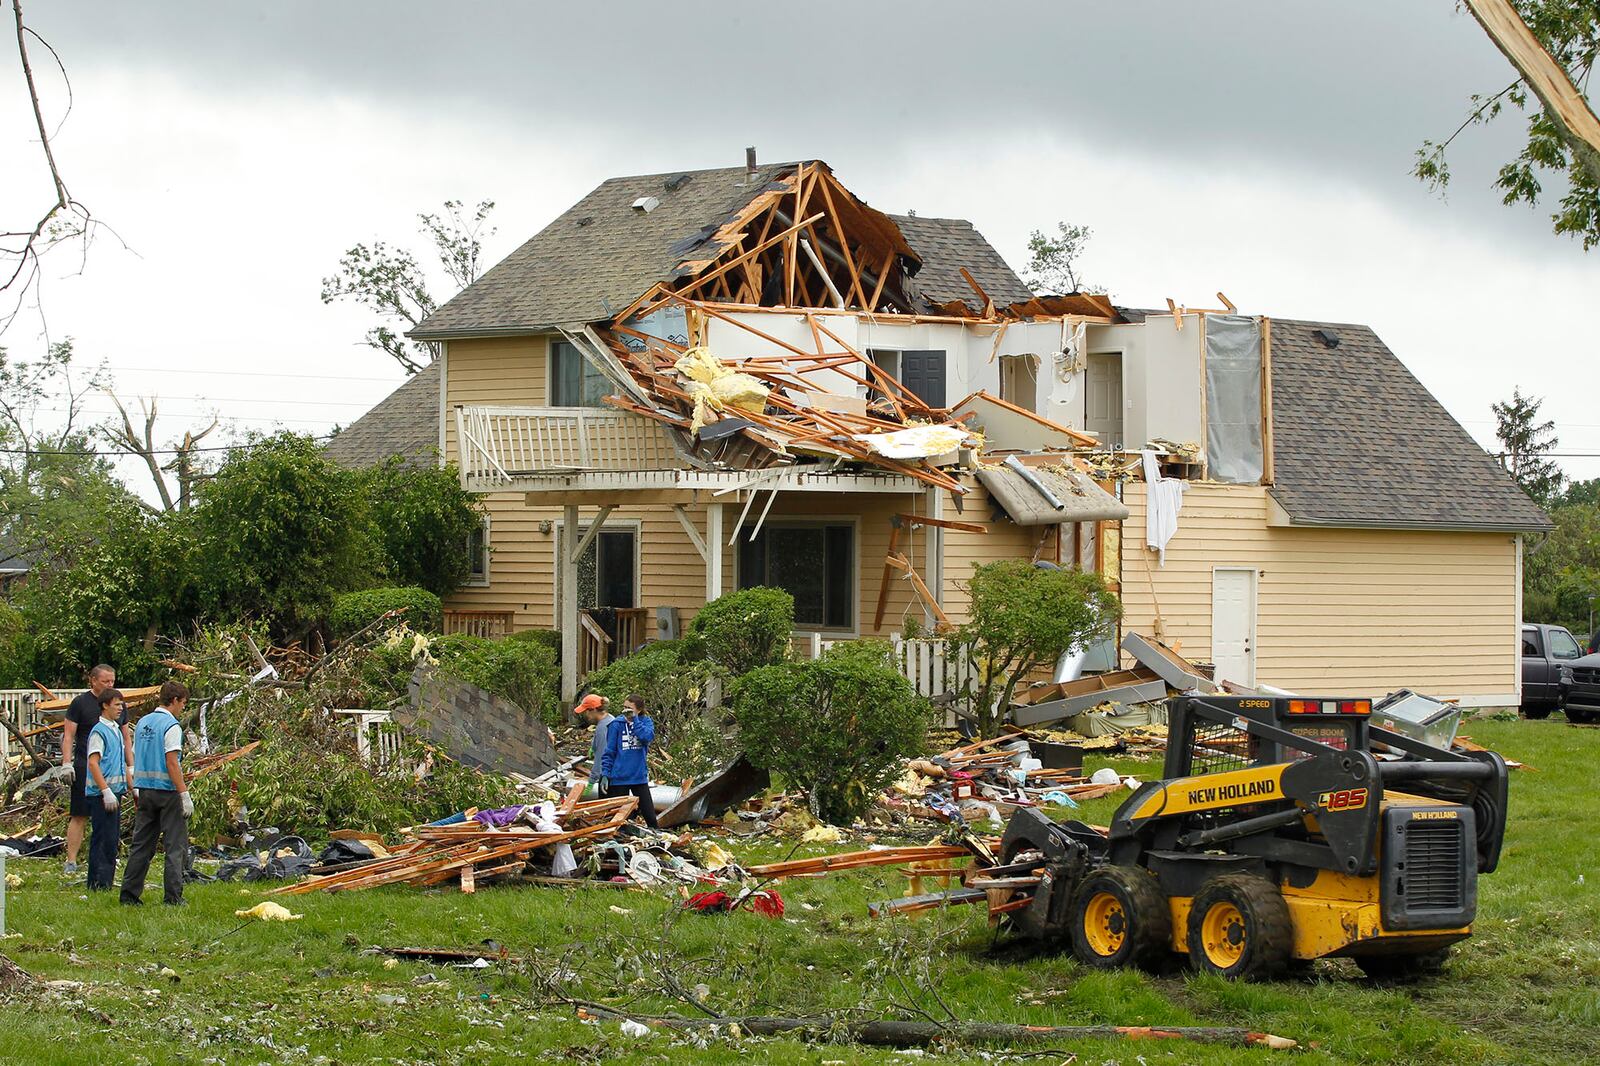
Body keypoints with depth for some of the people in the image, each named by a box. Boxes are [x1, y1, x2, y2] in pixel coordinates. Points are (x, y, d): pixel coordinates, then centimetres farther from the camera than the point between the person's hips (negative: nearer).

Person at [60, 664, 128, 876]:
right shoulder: (80, 703, 0)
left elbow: (126, 738, 19)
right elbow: (69, 735, -1)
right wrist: (67, 763, -10)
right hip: (85, 768, -4)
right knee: (79, 816, -4)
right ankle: (71, 861, -3)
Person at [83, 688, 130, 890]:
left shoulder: (116, 730, 17)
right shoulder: (99, 731, -11)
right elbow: (93, 763, -17)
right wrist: (106, 791, -21)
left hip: (115, 791, 9)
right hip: (101, 793, -9)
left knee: (113, 838, 11)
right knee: (103, 839, -8)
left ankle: (106, 880, 17)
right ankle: (99, 882, -6)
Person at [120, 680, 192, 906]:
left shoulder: (143, 723, 12)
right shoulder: (171, 726, -11)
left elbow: (135, 759, 15)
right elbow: (171, 762, -17)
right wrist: (185, 794, -16)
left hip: (144, 791, 7)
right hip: (167, 791, -7)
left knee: (142, 845, 11)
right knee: (176, 845, -1)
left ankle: (130, 893, 9)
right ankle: (172, 895, -4)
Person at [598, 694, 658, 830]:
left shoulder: (646, 722, 2)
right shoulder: (617, 724, -1)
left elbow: (648, 737, -19)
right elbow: (609, 751, 0)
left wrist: (634, 719, -20)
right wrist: (605, 774, -6)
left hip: (639, 777, 1)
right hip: (619, 778, -1)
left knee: (650, 816, 0)